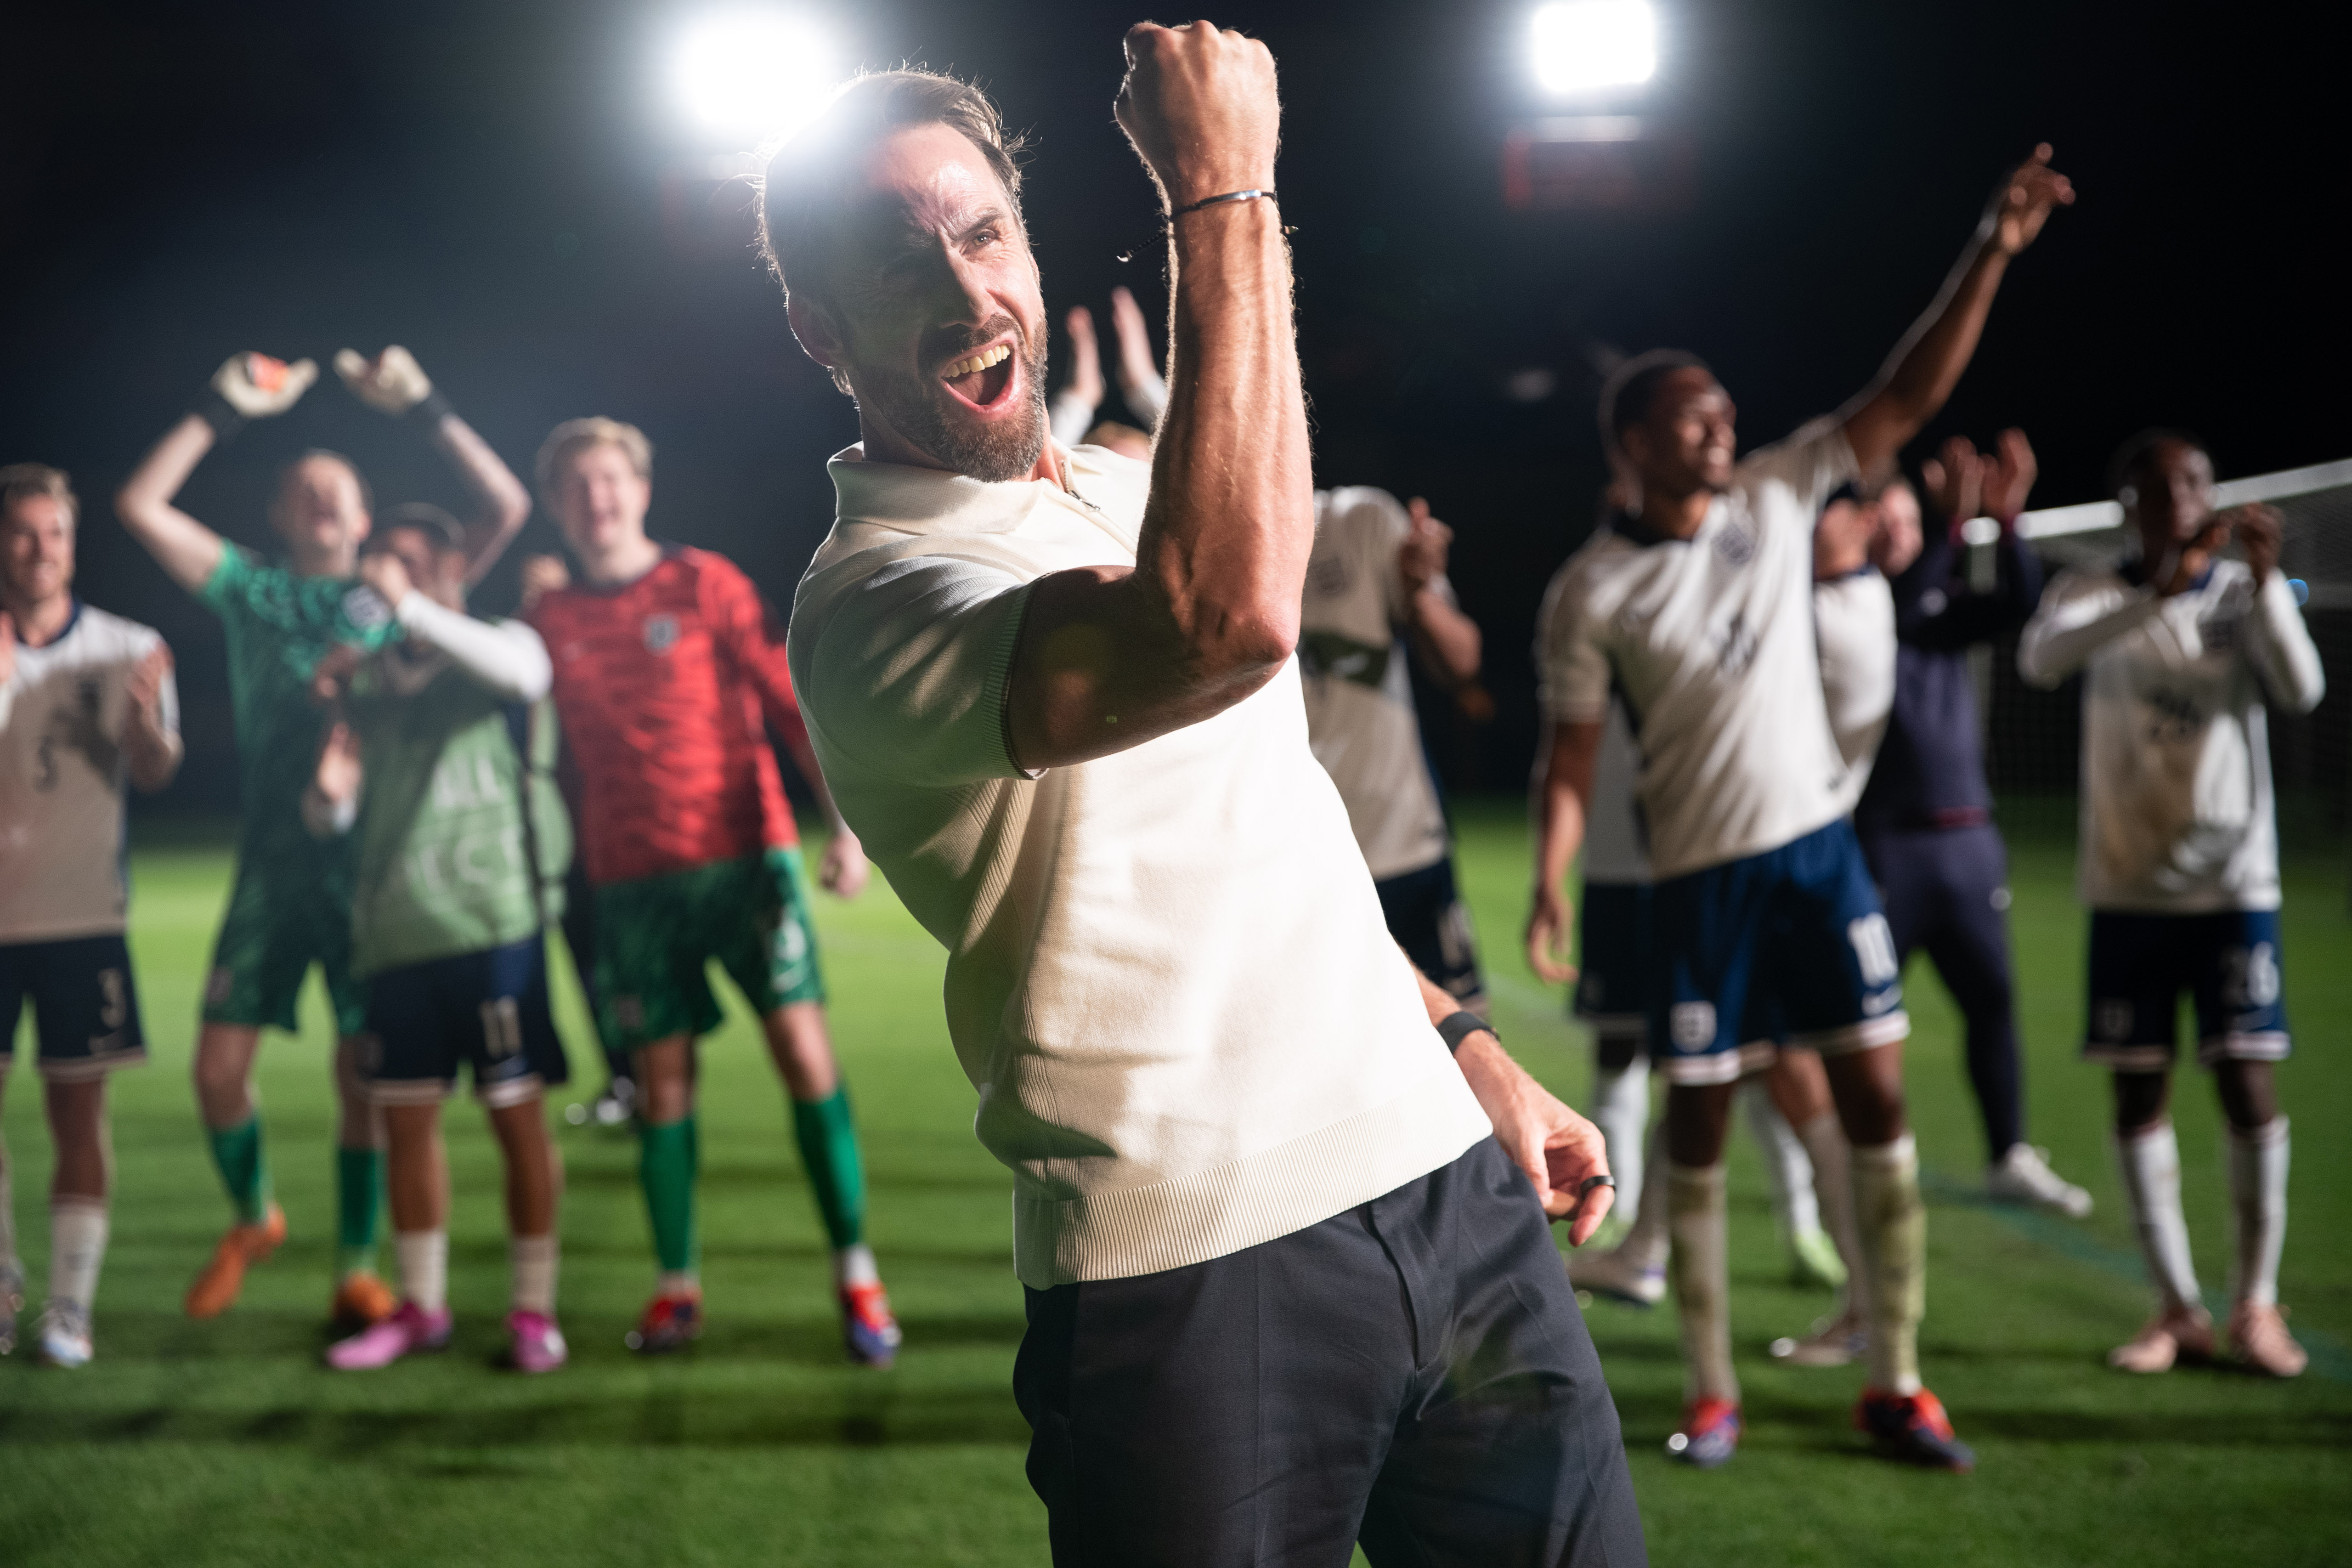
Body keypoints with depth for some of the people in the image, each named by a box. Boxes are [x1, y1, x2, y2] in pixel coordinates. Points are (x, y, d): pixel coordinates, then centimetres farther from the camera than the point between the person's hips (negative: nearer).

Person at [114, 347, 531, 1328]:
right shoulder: (254, 593, 13)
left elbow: (507, 508, 2)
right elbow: (139, 505, 5)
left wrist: (420, 408, 1)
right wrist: (225, 410, 4)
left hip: (375, 863, -1)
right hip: (275, 860, 1)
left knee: (364, 1075, 0)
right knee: (219, 1063, -2)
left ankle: (357, 1274, 11)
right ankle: (253, 1220, 24)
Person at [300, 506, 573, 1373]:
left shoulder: (499, 642, 4)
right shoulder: (367, 680, 16)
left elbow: (520, 668, -23)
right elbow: (329, 818, 16)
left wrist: (410, 604, -25)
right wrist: (328, 788, -8)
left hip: (491, 922, -5)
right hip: (394, 932, 5)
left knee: (517, 1113, -3)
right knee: (407, 1120, 8)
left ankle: (534, 1309, 5)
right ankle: (421, 1306, 19)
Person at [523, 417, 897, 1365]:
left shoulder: (705, 584, 2)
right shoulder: (551, 618, 8)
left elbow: (792, 701, -1)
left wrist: (845, 823, -8)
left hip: (744, 852, -2)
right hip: (631, 880, 2)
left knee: (805, 1050, -9)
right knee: (663, 1079, 2)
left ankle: (857, 1277, -3)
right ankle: (677, 1287, 12)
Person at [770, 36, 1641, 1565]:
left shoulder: (1126, 493, 14)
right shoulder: (871, 604, -15)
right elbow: (1230, 619, -34)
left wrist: (1468, 1046, 20)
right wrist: (1224, 192, -26)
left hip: (1445, 1169, 7)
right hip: (1200, 1273, -7)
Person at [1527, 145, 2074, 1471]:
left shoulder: (1778, 497, 1)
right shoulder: (1597, 588, -6)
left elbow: (1910, 397, -3)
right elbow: (1573, 755, -5)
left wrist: (1994, 251, -11)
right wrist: (1551, 886, -18)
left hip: (1820, 843, 3)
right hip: (1699, 873, -3)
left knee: (1876, 1098, 1)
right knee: (1700, 1124, 3)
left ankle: (1896, 1383, 10)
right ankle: (1715, 1393, 16)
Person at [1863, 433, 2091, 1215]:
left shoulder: (1940, 608, 12)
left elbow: (2016, 603, -2)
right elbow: (1897, 606, -26)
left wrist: (2008, 521, -16)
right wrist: (1954, 521, -33)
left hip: (1968, 840, 6)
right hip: (1886, 846, -6)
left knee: (1992, 999, 8)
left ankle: (2011, 1159, 17)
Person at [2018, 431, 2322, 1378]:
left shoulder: (2244, 592, 2)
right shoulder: (2090, 593, 1)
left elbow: (2302, 690, -16)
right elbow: (2040, 658, -21)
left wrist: (2264, 580, -29)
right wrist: (2156, 591, -33)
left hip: (2233, 882, -1)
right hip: (2128, 884, 1)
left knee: (2247, 1083, -5)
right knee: (2138, 1088, 2)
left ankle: (2256, 1301, 7)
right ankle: (2177, 1308, 11)